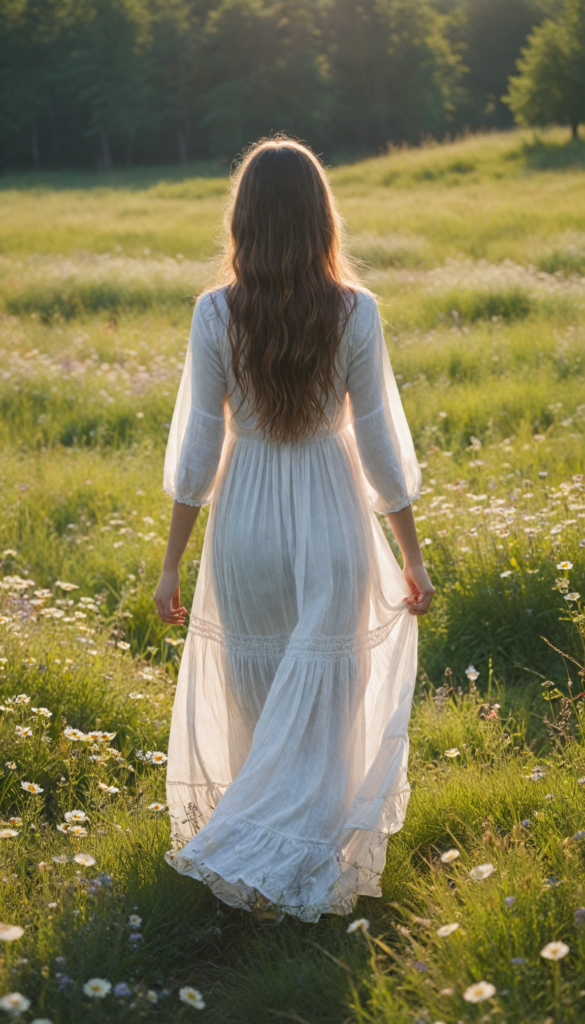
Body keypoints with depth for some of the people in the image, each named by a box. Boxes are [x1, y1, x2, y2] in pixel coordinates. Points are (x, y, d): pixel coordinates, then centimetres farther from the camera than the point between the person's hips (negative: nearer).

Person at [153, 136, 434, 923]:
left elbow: (199, 448, -7)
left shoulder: (217, 313, -10)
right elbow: (379, 446, -6)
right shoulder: (355, 312, -10)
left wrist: (171, 564, 3)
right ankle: (275, 863, 5)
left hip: (244, 526, 1)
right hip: (331, 524, -1)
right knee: (319, 709, 10)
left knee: (256, 704, 19)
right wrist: (413, 559, 4)